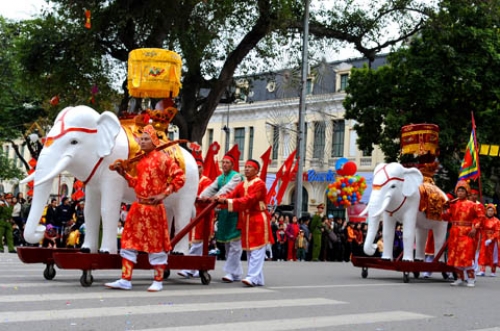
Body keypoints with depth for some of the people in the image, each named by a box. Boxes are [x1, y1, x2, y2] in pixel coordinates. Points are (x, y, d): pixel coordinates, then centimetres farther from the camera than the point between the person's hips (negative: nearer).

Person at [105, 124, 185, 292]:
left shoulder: (163, 158, -7)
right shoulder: (140, 160, 13)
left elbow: (180, 177, -11)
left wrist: (164, 194, -17)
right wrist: (124, 173, 7)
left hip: (154, 207, -7)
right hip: (138, 206, 7)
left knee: (156, 242, 2)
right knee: (129, 241, 6)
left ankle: (158, 281, 13)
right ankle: (125, 280, 12)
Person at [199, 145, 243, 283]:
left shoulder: (236, 177, -5)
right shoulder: (220, 178, 16)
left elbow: (228, 187, -22)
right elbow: (211, 188, 4)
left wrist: (218, 196, -37)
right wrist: (202, 196, -14)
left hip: (233, 213, -8)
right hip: (223, 213, 8)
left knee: (234, 244, -7)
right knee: (227, 244, 11)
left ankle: (231, 272, -5)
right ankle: (236, 273, 19)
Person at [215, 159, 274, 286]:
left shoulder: (259, 184, -11)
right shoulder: (242, 185, 14)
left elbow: (249, 200, -22)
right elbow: (231, 196, 3)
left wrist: (228, 201, -28)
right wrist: (220, 199, -18)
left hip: (258, 220, -8)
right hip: (245, 220, 8)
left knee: (256, 250, -9)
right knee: (249, 250, 9)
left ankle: (253, 277, -13)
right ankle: (258, 278, 14)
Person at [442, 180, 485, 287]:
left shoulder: (472, 204, -2)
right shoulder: (453, 204, 8)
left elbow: (480, 216, 1)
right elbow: (446, 218, 7)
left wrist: (475, 228, -8)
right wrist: (446, 209, -9)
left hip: (467, 233, -4)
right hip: (455, 232, 5)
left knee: (466, 255, -10)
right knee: (456, 255, 8)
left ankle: (471, 278, -2)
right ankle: (460, 278, 19)